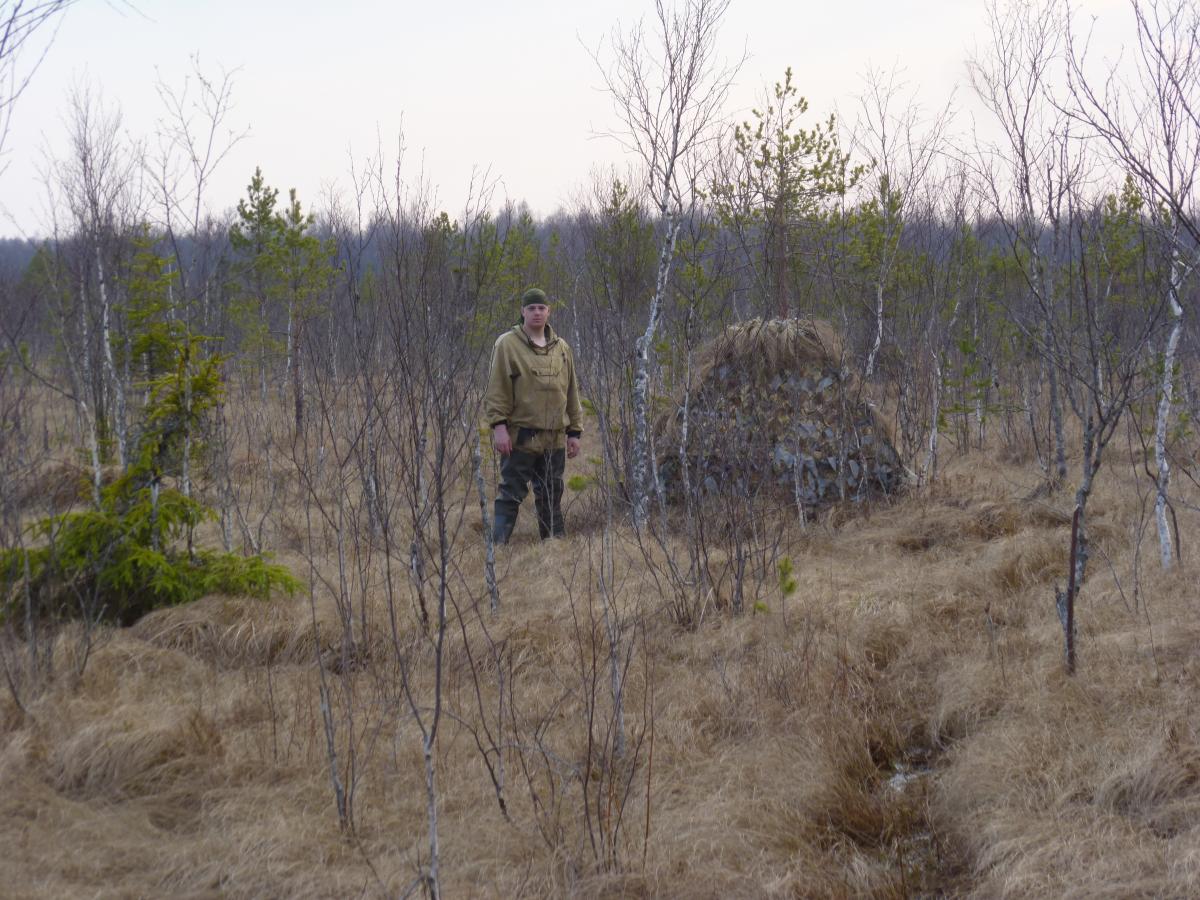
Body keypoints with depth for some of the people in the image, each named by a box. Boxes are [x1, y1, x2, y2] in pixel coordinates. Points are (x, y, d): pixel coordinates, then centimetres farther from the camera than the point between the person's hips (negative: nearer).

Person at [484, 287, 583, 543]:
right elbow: (496, 389, -7)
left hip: (554, 439, 5)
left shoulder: (561, 349, 13)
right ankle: (499, 545, -2)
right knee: (511, 493, -4)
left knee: (551, 495, 11)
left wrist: (574, 432, 13)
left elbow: (571, 392, 16)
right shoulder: (507, 344, -3)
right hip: (520, 435, -5)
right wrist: (498, 425, -16)